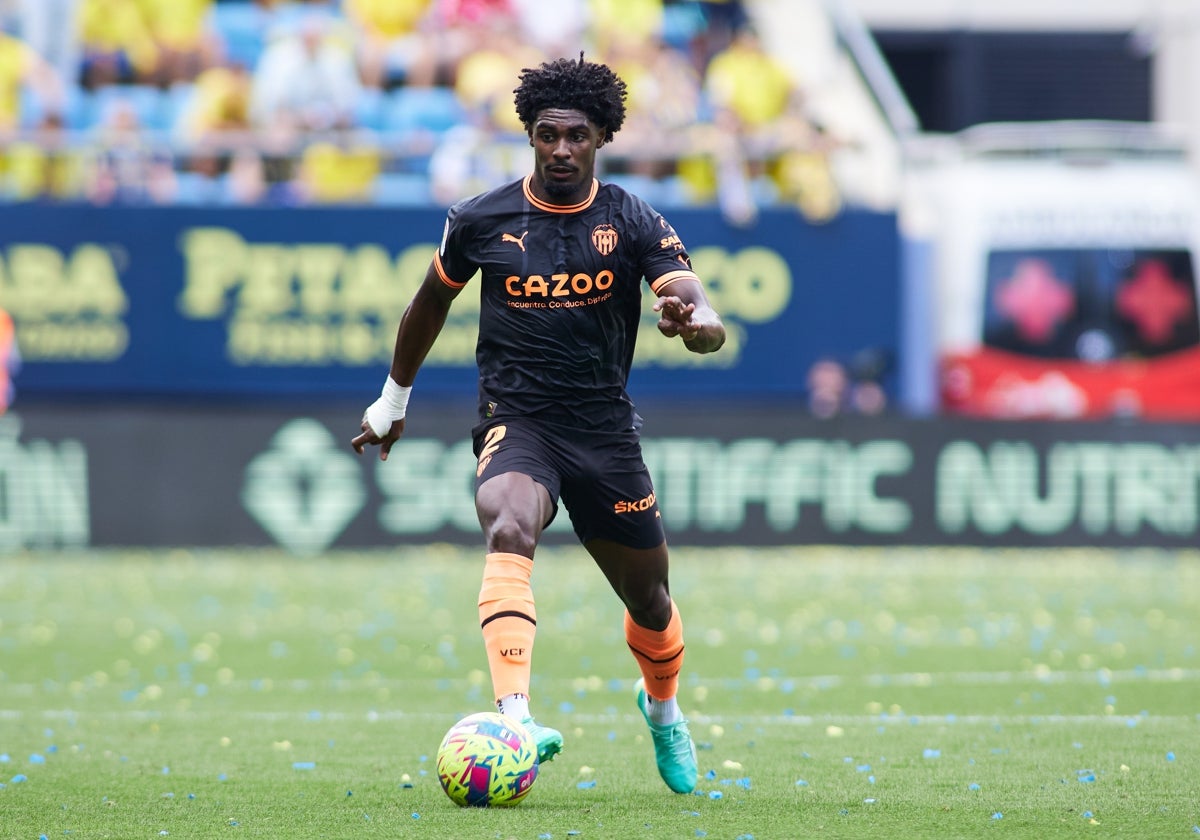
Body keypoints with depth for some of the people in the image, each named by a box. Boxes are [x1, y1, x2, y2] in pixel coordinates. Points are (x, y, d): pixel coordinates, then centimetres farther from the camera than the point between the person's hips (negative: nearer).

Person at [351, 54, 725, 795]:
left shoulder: (634, 224, -5)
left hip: (605, 427, 2)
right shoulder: (481, 221, -2)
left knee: (648, 598, 13)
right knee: (509, 527, -35)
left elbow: (708, 325, -16)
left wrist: (695, 323, -41)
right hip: (515, 421, -2)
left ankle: (663, 706, 49)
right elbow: (433, 299, 18)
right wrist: (395, 397, 27)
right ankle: (515, 718, -50)